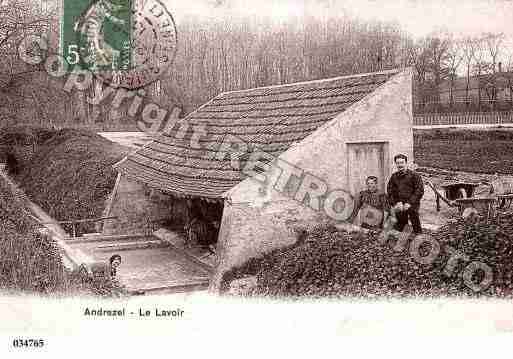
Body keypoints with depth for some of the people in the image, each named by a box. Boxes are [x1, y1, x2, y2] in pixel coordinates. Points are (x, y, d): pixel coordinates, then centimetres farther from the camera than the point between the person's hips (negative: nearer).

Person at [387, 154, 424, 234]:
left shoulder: (414, 175, 0)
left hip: (412, 206, -3)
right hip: (399, 207, 4)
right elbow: (390, 192, 12)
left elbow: (419, 191, -5)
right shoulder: (394, 177, 12)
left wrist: (410, 203, -13)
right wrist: (395, 203, -4)